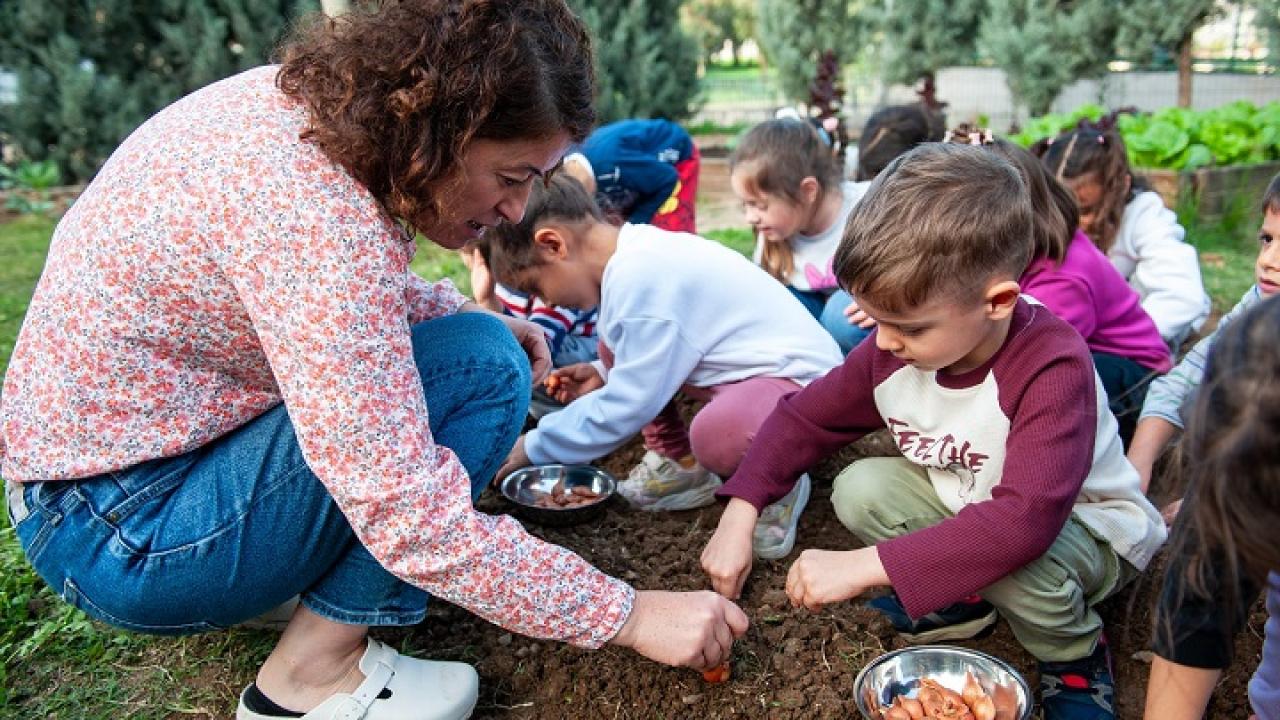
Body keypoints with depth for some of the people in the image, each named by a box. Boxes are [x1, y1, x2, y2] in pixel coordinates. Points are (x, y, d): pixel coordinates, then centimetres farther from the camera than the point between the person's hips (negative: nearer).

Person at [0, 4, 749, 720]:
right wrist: (626, 614, -22)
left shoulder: (314, 100, -3)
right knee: (484, 368, -19)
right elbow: (405, 514, -31)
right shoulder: (312, 207, -31)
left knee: (477, 335, 11)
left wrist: (469, 314, -3)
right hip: (119, 532, -9)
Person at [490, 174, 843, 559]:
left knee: (717, 434, -40)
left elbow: (629, 405, -22)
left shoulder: (638, 277, -26)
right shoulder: (638, 252, 3)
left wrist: (534, 446, -11)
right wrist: (605, 372, 8)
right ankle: (679, 462, 12)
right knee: (613, 347, 6)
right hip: (752, 367, 10)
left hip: (801, 380, -10)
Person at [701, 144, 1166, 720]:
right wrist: (738, 516, -16)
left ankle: (1074, 654, -2)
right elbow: (805, 418, -4)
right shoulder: (895, 347, -17)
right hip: (964, 510, 5)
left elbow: (1027, 520, -45)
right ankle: (966, 597, 5)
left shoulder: (1053, 367, -34)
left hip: (1083, 527, -5)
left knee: (1012, 558, -37)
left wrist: (862, 566, -46)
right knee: (859, 488, -16)